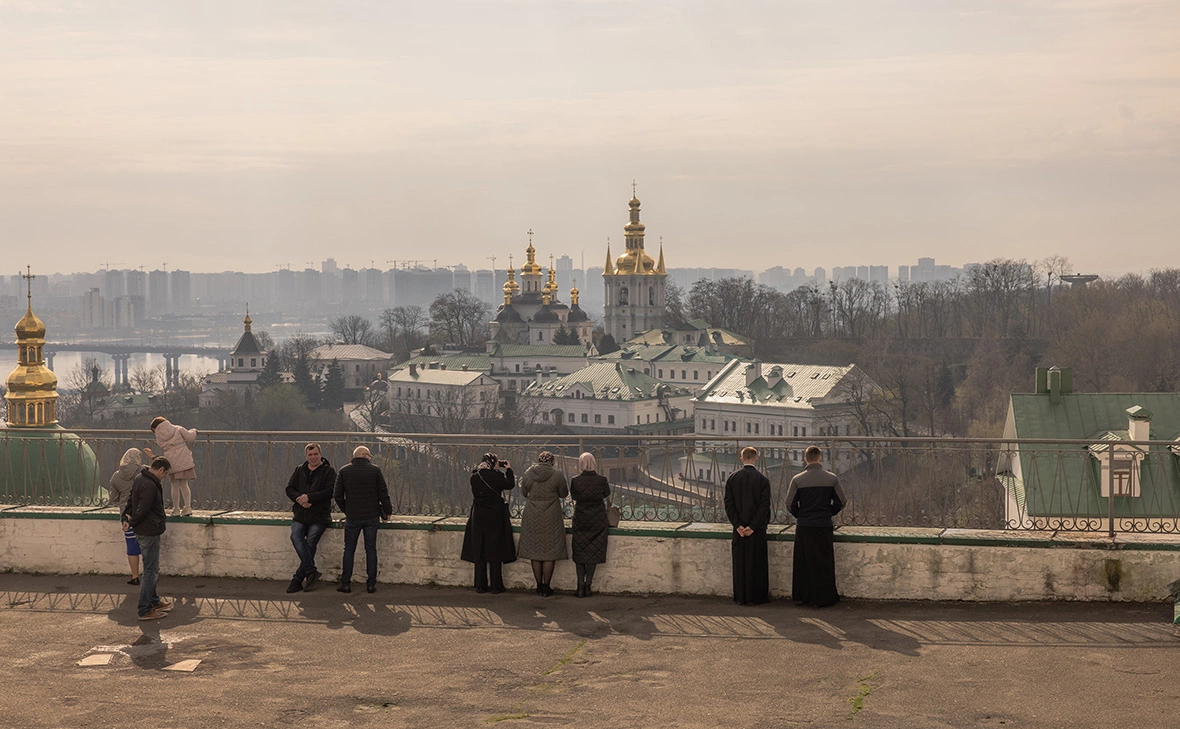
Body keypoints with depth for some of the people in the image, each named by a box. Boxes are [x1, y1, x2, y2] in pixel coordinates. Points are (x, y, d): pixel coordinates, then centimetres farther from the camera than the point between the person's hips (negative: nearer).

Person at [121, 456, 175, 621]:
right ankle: (144, 610, 0)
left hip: (143, 531, 10)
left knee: (152, 569, 22)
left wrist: (127, 517, 4)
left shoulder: (140, 478, 10)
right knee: (150, 570, -4)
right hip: (149, 532, -10)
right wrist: (131, 524, -8)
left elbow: (131, 500, 16)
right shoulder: (150, 485, -24)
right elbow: (142, 510, -23)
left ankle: (153, 601, 35)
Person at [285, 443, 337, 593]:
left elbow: (330, 491, -11)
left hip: (319, 515, -4)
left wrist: (309, 497, -16)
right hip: (300, 514, 4)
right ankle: (311, 571, -17)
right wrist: (299, 499, -10)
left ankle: (298, 578, -5)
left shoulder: (328, 471, 1)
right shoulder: (299, 470, 15)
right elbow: (289, 488, 11)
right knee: (296, 537, -19)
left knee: (310, 543, -10)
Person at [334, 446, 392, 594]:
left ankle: (345, 583, 7)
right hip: (371, 517, 0)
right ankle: (371, 584, 6)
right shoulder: (375, 470, -3)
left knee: (349, 550, 8)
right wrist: (387, 512, 11)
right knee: (371, 549, 6)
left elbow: (338, 495, 3)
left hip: (352, 518, 0)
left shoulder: (344, 471, 1)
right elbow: (383, 494, -2)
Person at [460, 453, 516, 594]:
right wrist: (509, 470, 17)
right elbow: (510, 485, 1)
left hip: (478, 518, 3)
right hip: (495, 517, -3)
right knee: (495, 550, 4)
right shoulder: (496, 476, -14)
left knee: (478, 550, 9)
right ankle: (496, 586, 7)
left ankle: (480, 585, 11)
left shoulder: (475, 477, -3)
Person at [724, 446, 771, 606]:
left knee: (739, 562, 9)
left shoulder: (732, 478, 0)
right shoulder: (762, 479, -7)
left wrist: (738, 525, -5)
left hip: (739, 528, 2)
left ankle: (741, 597, 11)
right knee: (756, 562, 5)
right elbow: (765, 505, -11)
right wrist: (753, 526, -9)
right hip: (757, 528, -2)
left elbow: (728, 504, -3)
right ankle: (755, 597, 7)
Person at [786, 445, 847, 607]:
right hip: (824, 526, 0)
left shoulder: (798, 479, -4)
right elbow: (840, 502, 2)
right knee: (823, 563, 6)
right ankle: (822, 598, 8)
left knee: (802, 562, 10)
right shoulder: (831, 478, -2)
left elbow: (790, 503, -2)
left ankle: (801, 596, 15)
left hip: (803, 526, 0)